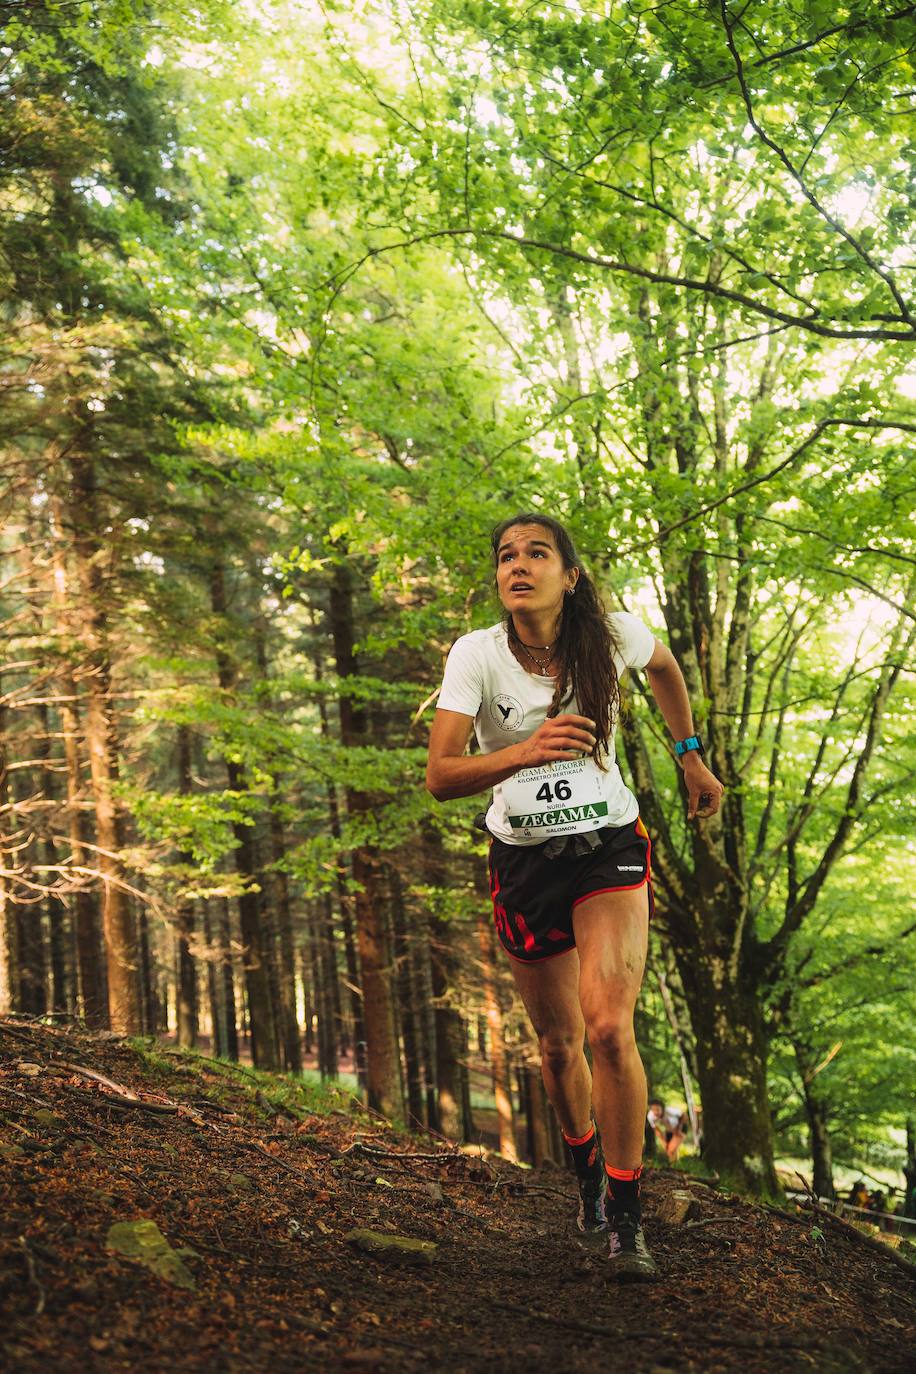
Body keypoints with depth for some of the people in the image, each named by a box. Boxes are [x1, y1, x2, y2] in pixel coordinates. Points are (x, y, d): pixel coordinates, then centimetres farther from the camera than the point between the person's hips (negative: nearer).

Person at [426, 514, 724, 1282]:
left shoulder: (613, 635, -10)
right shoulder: (477, 655, -14)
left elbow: (663, 666, 16)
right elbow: (440, 777, -22)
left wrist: (691, 755, 16)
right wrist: (526, 751, -38)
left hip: (609, 849, -1)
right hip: (523, 863, 1)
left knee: (609, 1028, -20)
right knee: (559, 1046, 12)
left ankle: (625, 1218, -5)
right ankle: (589, 1178, 40)